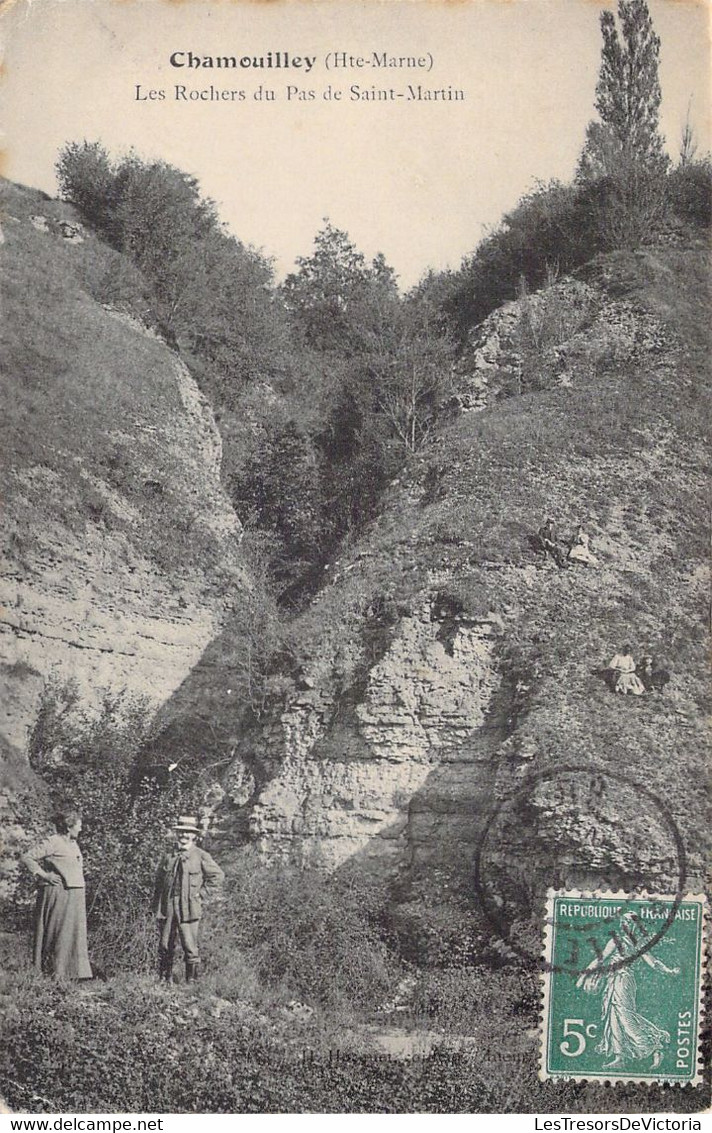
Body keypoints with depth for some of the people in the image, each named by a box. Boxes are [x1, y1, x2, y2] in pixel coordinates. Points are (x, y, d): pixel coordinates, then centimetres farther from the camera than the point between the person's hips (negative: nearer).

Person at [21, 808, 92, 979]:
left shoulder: (73, 844, 15)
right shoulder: (52, 843, -11)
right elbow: (26, 858, -13)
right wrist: (44, 875, -14)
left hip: (75, 896, 8)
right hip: (57, 894, -8)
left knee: (75, 932, 8)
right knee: (57, 933, -4)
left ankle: (76, 971, 12)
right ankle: (54, 971, 2)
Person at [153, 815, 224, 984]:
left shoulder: (201, 856, 1)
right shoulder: (168, 856, 11)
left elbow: (217, 876, 2)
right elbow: (159, 881, 17)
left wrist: (201, 894, -3)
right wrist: (155, 906, 11)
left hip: (188, 909, -3)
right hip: (166, 907, 3)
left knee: (190, 947, -5)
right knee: (164, 946, 6)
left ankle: (192, 981, 2)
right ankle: (163, 980, 16)